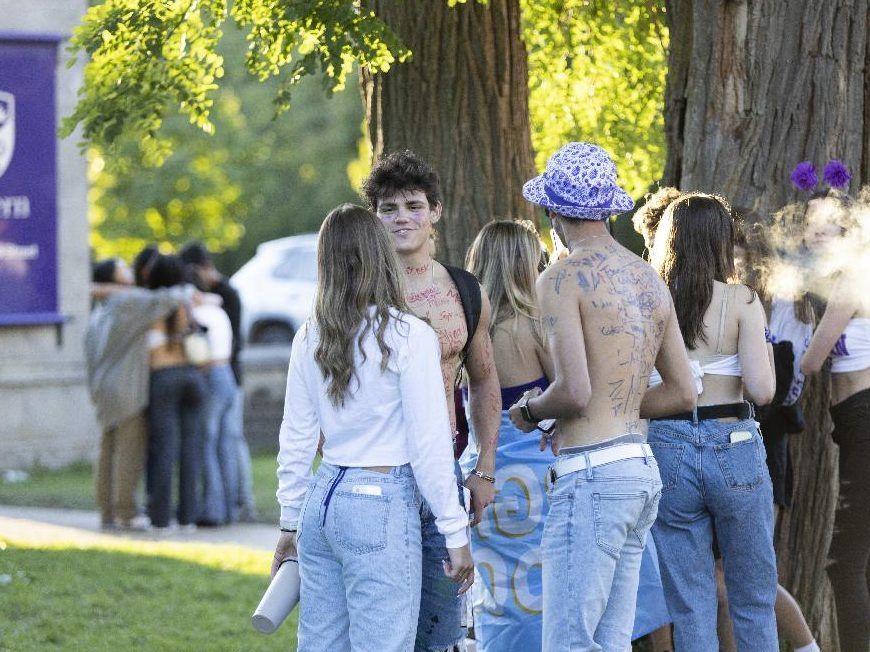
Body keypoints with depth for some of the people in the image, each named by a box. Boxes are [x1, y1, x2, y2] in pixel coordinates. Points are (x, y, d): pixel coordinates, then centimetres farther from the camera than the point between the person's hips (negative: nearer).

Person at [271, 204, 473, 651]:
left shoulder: (310, 338, 6)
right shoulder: (408, 336, -9)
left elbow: (296, 439, 12)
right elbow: (429, 446, -10)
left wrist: (290, 523, 21)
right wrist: (456, 534, -5)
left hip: (324, 498, 6)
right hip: (382, 502, -6)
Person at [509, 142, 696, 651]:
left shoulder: (564, 278, -9)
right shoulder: (650, 278, 15)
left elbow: (574, 392, -18)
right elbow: (684, 394, 19)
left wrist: (530, 410, 2)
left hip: (591, 475, -8)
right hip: (642, 469, 8)